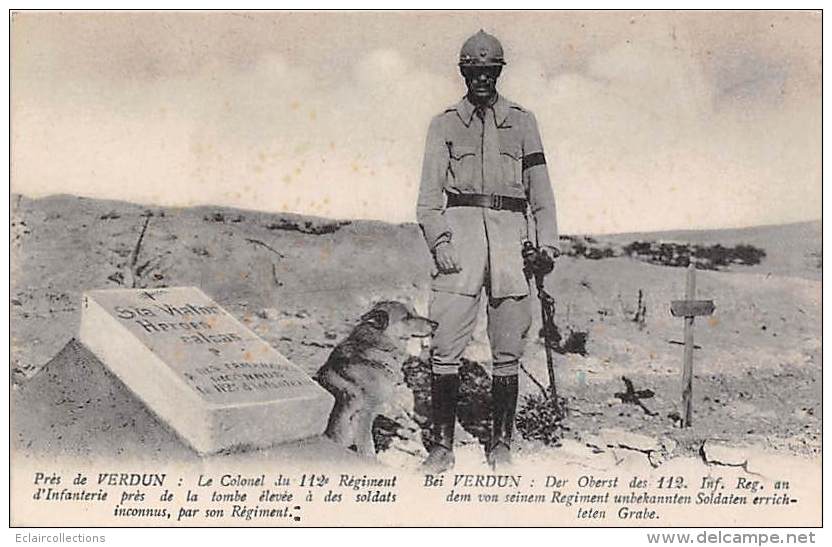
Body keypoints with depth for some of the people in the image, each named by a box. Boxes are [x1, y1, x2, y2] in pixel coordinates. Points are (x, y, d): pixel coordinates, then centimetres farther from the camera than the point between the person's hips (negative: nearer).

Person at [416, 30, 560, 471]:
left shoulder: (522, 121, 16)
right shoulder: (445, 123, 13)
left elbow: (539, 187, 13)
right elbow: (429, 195, 7)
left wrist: (547, 242, 1)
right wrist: (439, 241, -8)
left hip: (510, 234, 1)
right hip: (461, 226, -1)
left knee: (508, 350, 3)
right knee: (446, 347, -7)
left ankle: (501, 443, 13)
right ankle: (442, 444, 0)